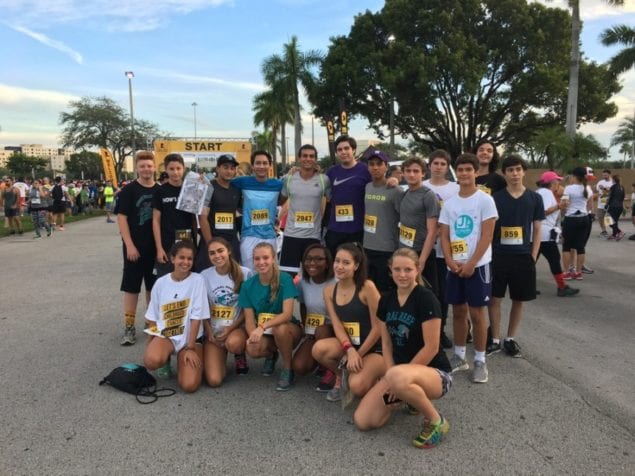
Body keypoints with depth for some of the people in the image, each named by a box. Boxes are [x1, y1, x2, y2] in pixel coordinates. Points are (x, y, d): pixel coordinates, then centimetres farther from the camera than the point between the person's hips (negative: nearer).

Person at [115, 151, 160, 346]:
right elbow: (121, 218, -8)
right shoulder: (128, 190, -4)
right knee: (131, 286, 2)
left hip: (156, 246, 3)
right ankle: (129, 326, 11)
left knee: (153, 285, 13)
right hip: (135, 246, -3)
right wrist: (129, 245, -14)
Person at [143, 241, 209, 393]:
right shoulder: (161, 283, 1)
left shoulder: (197, 280, -8)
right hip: (164, 334, 2)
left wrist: (190, 348, -13)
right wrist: (150, 345, 4)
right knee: (151, 361, -33)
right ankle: (165, 359, 6)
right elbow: (152, 318, 9)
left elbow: (196, 318, -10)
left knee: (189, 385, -20)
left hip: (190, 337, -1)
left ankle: (182, 360, 14)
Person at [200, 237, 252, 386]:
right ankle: (221, 355, 21)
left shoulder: (245, 273, -8)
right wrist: (209, 333, -7)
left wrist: (230, 329, -13)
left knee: (232, 343, -39)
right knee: (214, 380, -14)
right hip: (213, 330, 2)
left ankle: (240, 356, 1)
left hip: (237, 327, -1)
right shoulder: (205, 276, -2)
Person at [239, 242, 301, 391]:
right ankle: (271, 354, 9)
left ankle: (288, 369, -10)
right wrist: (253, 335, -30)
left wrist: (263, 326, -41)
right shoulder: (248, 285, -8)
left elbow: (287, 314, -26)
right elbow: (249, 319, -8)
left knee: (279, 328, -37)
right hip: (263, 332, 2)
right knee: (253, 350, -30)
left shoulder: (285, 279, -19)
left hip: (288, 330, -2)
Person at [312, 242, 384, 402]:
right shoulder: (329, 291, 0)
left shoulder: (367, 287, -17)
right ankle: (340, 376, 7)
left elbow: (378, 327, -14)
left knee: (357, 387, -27)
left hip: (374, 347, -5)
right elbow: (337, 325, -6)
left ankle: (373, 374, 10)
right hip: (348, 344, 5)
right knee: (319, 349, -25)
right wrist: (350, 350, -23)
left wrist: (358, 354, -12)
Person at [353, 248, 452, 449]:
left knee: (399, 378, -41)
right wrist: (391, 376, -10)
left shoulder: (426, 299, -17)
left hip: (435, 372, -6)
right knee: (362, 421, -8)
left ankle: (435, 421, -11)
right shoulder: (386, 300, 2)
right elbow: (387, 344, 6)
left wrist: (395, 377, -17)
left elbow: (431, 348, -19)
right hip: (400, 369, 6)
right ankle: (411, 397, 17)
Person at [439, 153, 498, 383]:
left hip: (477, 265, -4)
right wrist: (450, 261, -9)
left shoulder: (485, 200, -6)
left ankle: (480, 361, 13)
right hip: (454, 266, 5)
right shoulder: (449, 203, 7)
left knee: (477, 313, 1)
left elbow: (486, 236, -11)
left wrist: (471, 264, -15)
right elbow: (444, 236, 6)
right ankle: (459, 356, 24)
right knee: (458, 312, 12)